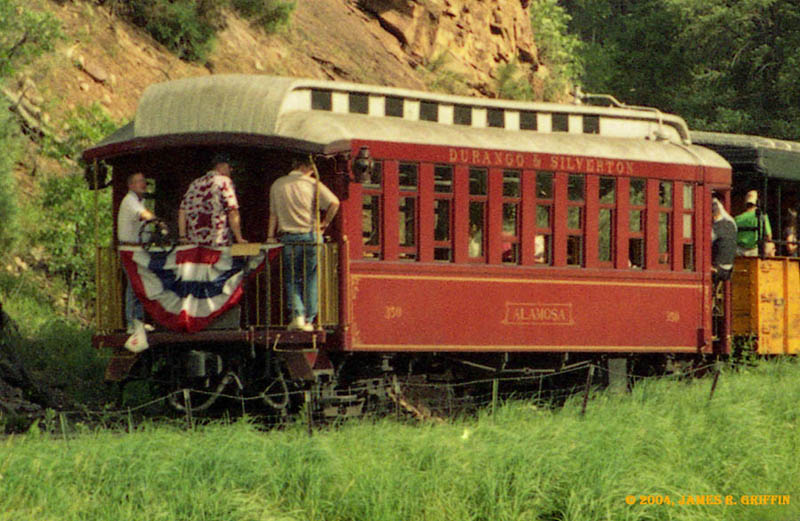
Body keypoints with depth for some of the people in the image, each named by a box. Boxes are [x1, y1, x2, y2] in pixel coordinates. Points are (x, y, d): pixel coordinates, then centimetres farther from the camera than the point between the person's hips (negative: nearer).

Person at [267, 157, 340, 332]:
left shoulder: (277, 185, 8)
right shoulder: (312, 184, -1)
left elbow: (273, 213, 12)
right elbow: (334, 202, -11)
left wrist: (271, 236, 17)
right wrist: (325, 223, 1)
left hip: (288, 237, 2)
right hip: (310, 236, -1)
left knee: (292, 279, 9)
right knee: (311, 279, 7)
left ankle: (297, 315, -8)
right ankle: (309, 319, 6)